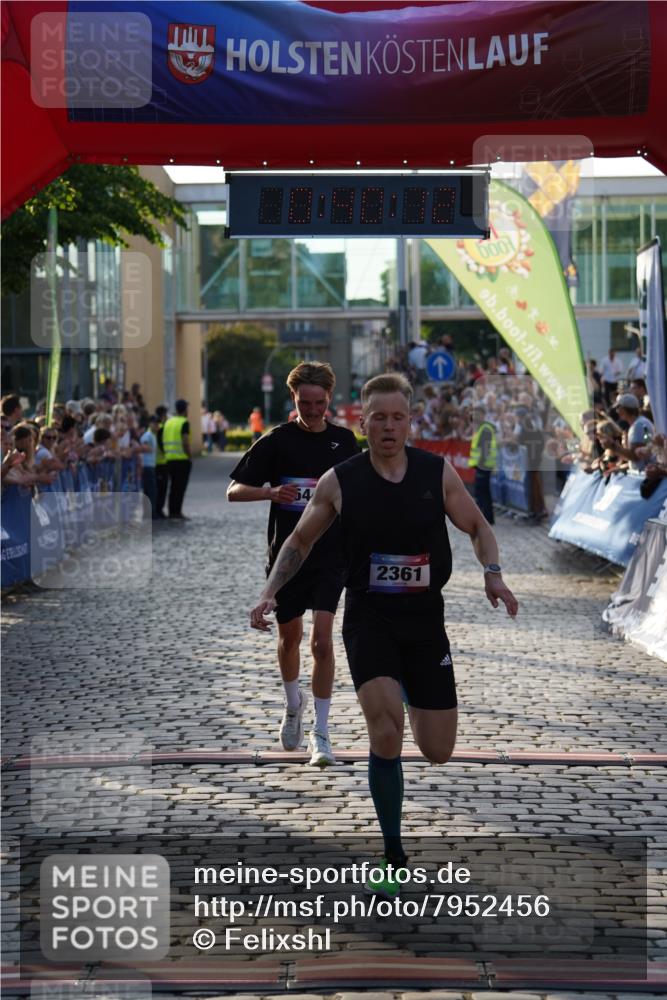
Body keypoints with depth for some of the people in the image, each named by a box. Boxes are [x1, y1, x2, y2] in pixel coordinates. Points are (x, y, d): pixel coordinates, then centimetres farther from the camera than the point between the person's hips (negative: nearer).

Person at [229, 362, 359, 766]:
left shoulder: (344, 440, 4)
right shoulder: (276, 441, -4)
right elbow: (234, 491, -5)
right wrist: (271, 492, -23)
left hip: (331, 555, 0)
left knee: (322, 640, -12)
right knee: (290, 638, 14)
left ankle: (321, 732, -6)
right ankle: (294, 704, 42)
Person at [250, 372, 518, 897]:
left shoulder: (438, 472, -3)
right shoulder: (340, 481, -4)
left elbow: (478, 526, 10)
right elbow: (299, 542, 9)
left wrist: (493, 573, -9)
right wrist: (270, 592, -4)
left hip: (425, 618, 2)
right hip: (368, 618, -2)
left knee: (437, 751, 4)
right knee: (386, 732, -22)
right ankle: (393, 858, -7)